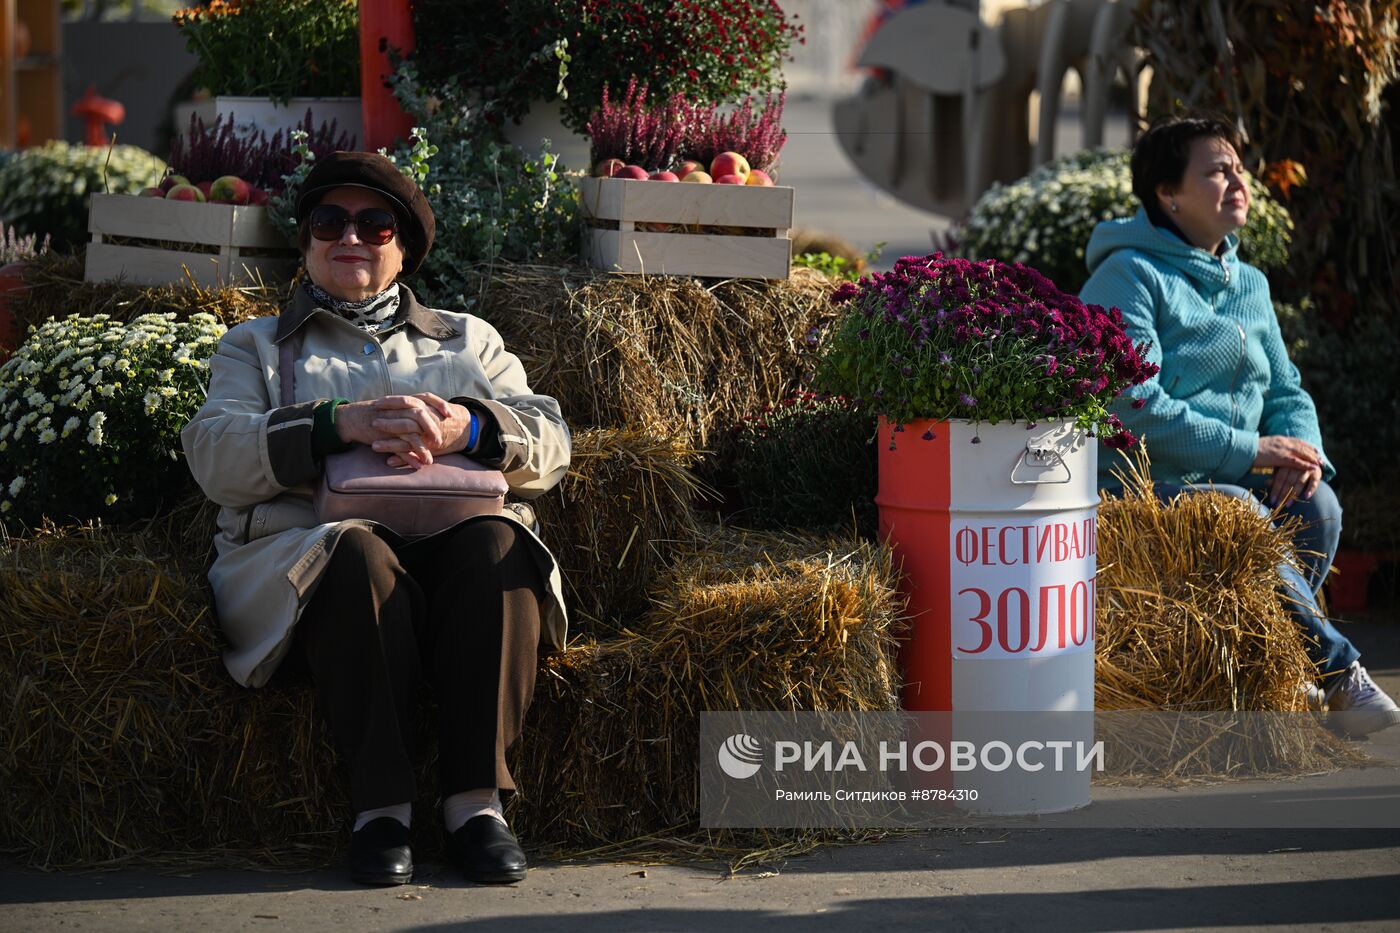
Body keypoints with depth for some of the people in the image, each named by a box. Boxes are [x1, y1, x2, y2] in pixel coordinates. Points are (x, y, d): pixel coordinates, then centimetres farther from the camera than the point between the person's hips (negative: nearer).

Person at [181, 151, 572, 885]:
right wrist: (340, 423, -13)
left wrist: (464, 427, -10)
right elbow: (215, 457, 4)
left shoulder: (468, 338, 30)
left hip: (457, 530, 2)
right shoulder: (255, 346, 25)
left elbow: (550, 446, 13)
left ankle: (477, 798, -33)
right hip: (307, 545, -1)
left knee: (494, 548, -35)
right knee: (358, 556, -38)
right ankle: (381, 805, -33)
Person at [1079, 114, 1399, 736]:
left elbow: (1286, 392, 18)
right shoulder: (1130, 276, -9)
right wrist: (1249, 450, -19)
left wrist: (1300, 452, -7)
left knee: (1314, 505, -23)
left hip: (1233, 478, 7)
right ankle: (1335, 673, -24)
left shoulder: (1248, 285, 18)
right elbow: (1134, 408, -19)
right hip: (1138, 486, -7)